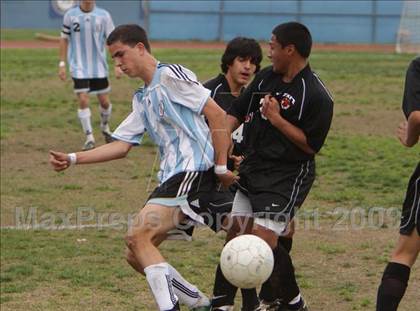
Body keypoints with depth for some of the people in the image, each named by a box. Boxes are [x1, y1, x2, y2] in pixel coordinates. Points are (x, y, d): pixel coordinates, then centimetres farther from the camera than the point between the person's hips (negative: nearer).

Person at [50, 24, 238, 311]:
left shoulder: (170, 75, -5)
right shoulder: (142, 100, 23)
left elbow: (217, 114, -10)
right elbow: (121, 146, 22)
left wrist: (221, 167, -10)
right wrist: (73, 159, 12)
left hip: (194, 171, -10)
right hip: (170, 179, 10)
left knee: (138, 236, -23)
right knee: (136, 256, 7)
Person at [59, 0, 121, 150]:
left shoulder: (103, 16, -3)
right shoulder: (70, 15, -2)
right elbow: (64, 39, 6)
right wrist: (62, 64, 2)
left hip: (99, 67, 1)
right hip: (79, 68, -1)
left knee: (104, 101, 6)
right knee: (83, 100, -10)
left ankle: (105, 127, 35)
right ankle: (89, 138, -1)